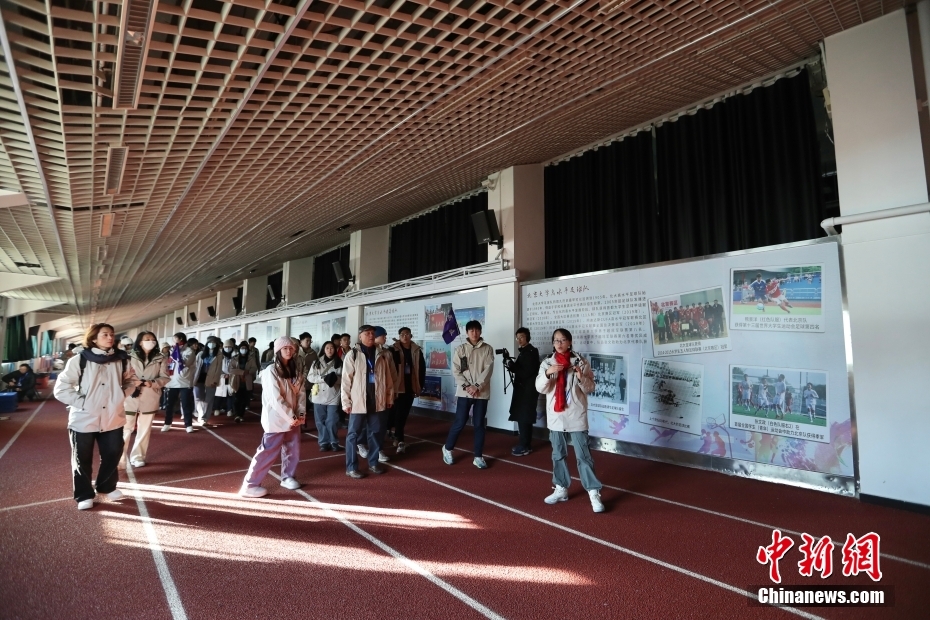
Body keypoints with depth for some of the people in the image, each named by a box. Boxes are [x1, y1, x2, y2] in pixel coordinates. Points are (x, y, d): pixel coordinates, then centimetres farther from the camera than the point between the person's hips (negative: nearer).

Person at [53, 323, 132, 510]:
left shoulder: (120, 360, 2)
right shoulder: (79, 360, -9)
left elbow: (127, 382, 17)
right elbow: (61, 389, -9)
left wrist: (119, 398, 2)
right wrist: (82, 402, -15)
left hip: (112, 418, 3)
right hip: (84, 419, -3)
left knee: (112, 455, 14)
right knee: (82, 460, 10)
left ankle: (107, 487, 36)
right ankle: (84, 495, 26)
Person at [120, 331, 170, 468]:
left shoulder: (160, 359, 3)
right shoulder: (130, 357, -1)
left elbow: (165, 377, 2)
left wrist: (153, 383, -14)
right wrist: (133, 382, -18)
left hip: (149, 398, 2)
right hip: (131, 397, -2)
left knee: (144, 429, 11)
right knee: (125, 428, -2)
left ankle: (137, 457, 24)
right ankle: (119, 458, 8)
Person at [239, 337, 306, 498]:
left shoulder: (295, 371, 9)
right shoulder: (271, 371, -13)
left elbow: (301, 394, 6)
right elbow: (276, 399, -19)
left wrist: (301, 414, -7)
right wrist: (291, 418, -17)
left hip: (293, 419, 7)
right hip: (276, 420, -7)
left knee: (293, 450, 13)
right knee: (267, 452, -4)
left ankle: (288, 477, 32)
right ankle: (249, 485, 7)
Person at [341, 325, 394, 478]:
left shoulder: (381, 355, 7)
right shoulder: (352, 354, -5)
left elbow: (388, 378, 10)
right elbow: (346, 379, -7)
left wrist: (389, 397, 9)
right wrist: (346, 402, -10)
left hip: (377, 401, 4)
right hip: (358, 401, -4)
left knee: (375, 433, 13)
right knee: (353, 434, 3)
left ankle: (373, 463, 27)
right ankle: (351, 467, 12)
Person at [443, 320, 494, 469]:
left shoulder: (487, 349, 2)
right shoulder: (460, 349, 2)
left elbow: (488, 370, -6)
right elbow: (456, 371, -3)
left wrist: (478, 386, -15)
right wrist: (467, 386, -14)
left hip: (482, 393, 1)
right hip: (464, 392, -1)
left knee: (479, 424, 6)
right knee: (459, 423, 2)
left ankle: (478, 457, 16)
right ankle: (447, 448, 24)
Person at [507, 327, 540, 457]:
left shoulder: (531, 352, -14)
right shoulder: (524, 352, 16)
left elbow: (526, 372, -21)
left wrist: (511, 365, -17)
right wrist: (511, 364, -5)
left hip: (528, 390, -9)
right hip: (523, 389, 9)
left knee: (523, 418, -7)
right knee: (523, 418, 12)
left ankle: (524, 446, -1)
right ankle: (525, 444, 19)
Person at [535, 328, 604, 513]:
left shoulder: (581, 362, -3)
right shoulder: (547, 363, 3)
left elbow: (591, 388, -2)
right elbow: (540, 388, -5)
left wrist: (581, 377, -21)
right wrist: (548, 372, -22)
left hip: (576, 416, -3)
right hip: (555, 416, 3)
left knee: (583, 455, -3)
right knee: (558, 454, 13)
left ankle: (594, 493, 3)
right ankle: (561, 489, 26)